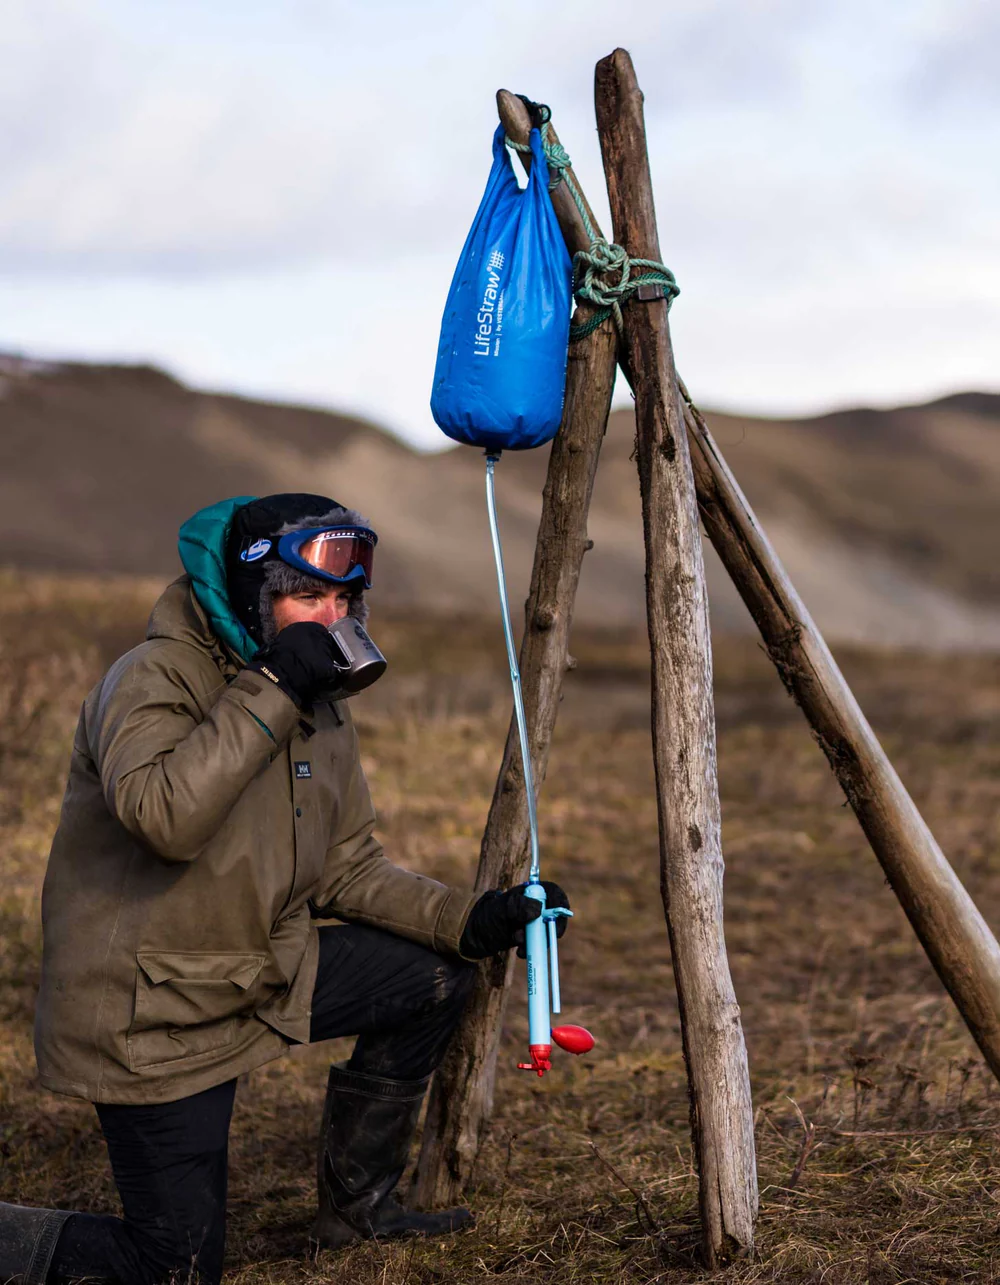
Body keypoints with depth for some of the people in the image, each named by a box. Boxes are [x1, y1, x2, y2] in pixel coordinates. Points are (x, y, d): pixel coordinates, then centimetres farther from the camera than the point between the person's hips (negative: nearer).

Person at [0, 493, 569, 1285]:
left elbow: (346, 868, 8)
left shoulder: (321, 706, 6)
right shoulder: (157, 678, -20)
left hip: (263, 972, 8)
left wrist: (467, 920, -6)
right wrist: (269, 691, -35)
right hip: (150, 1019, -8)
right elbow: (165, 819, -39)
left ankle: (356, 1206, 19)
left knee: (435, 976, 4)